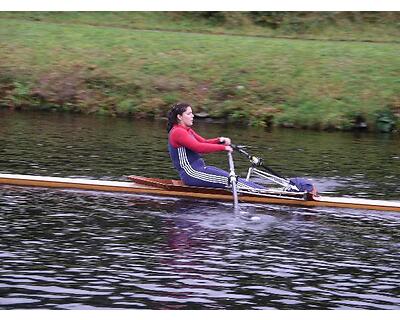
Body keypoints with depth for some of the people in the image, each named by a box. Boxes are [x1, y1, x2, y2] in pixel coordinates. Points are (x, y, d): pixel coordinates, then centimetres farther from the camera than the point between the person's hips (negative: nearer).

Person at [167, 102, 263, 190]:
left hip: (199, 168, 10)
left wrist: (219, 140, -2)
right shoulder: (177, 132, -13)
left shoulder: (187, 130, 20)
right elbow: (198, 147, -22)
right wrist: (222, 147, -19)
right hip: (191, 173, -10)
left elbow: (204, 142, 18)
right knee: (229, 180, -17)